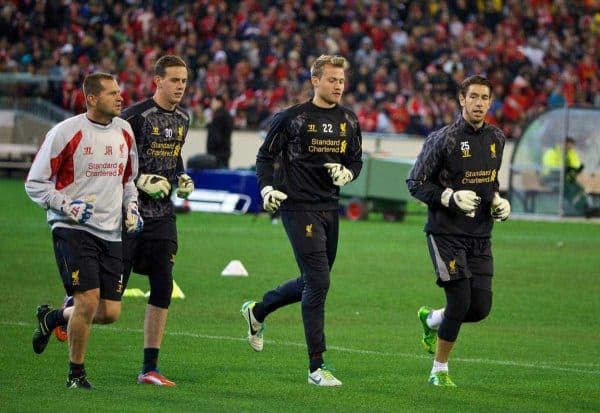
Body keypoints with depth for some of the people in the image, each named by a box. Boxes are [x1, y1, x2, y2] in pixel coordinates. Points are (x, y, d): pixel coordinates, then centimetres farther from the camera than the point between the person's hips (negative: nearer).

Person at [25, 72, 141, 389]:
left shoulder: (124, 132, 9)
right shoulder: (66, 133, -11)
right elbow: (35, 184, -5)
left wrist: (131, 208, 7)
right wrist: (67, 205, -18)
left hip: (110, 232, 6)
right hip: (72, 229, -6)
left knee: (110, 312, 1)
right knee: (88, 301, -16)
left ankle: (52, 317, 30)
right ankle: (76, 374, 5)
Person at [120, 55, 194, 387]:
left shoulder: (182, 119, 9)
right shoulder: (135, 116, -14)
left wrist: (182, 178, 7)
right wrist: (140, 180, -19)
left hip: (161, 214, 6)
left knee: (163, 287, -1)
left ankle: (149, 369, 3)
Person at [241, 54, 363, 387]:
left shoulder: (349, 121, 9)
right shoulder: (293, 117, -6)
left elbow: (356, 160, 19)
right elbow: (265, 155, 2)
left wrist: (347, 173, -3)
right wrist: (267, 188, -12)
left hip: (330, 207, 7)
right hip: (298, 207, -7)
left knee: (312, 283, 15)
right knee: (318, 282, -12)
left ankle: (257, 311, 42)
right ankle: (316, 367, -8)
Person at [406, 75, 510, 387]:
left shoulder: (496, 139, 9)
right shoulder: (444, 139, -11)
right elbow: (415, 183, -7)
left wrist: (498, 201, 5)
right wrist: (450, 198, -20)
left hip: (480, 235, 6)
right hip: (446, 232, -6)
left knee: (480, 308, 0)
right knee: (460, 302, -12)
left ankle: (431, 319, 31)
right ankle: (439, 370, 6)